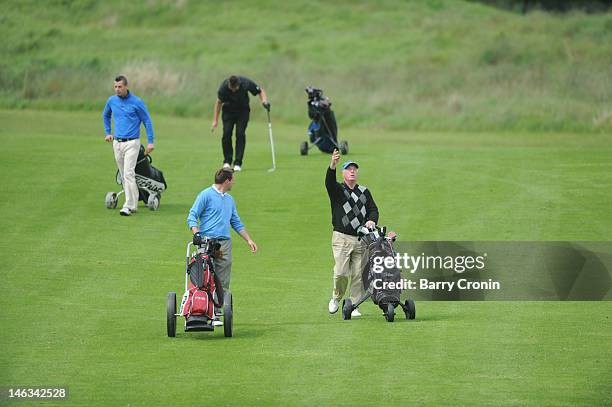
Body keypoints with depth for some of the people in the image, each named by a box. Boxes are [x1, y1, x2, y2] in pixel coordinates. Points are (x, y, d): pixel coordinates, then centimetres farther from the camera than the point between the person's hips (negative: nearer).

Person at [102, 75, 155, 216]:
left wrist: (150, 141, -7)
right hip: (117, 143, 6)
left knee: (129, 173, -16)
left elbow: (147, 121, -3)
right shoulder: (112, 101, 5)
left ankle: (128, 206, -19)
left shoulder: (137, 102, -9)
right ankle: (133, 203, 20)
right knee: (123, 175, 10)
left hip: (131, 142, -6)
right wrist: (108, 133, 19)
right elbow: (106, 116, 26)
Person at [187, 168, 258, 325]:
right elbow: (192, 216, -4)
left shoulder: (229, 199, 22)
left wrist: (249, 240, 23)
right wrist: (196, 233, -20)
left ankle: (216, 313, 4)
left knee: (222, 284, 1)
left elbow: (236, 222, 29)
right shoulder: (206, 195, 0)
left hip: (225, 243, 7)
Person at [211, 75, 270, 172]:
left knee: (240, 134, -14)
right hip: (228, 110, 1)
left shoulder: (246, 83, -28)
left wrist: (264, 100, -28)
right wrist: (215, 120, -6)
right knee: (226, 134, -13)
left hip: (243, 110, -1)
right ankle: (227, 161, 1)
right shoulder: (223, 87, -26)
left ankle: (238, 163, -11)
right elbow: (219, 102, -8)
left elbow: (260, 91, -9)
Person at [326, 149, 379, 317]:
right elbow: (329, 182, -17)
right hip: (342, 238, -3)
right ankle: (336, 298, 14)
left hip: (362, 239, 3)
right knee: (341, 272, -12)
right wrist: (332, 165, -37)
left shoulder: (364, 192, 16)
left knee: (358, 274, 1)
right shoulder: (337, 190, 4)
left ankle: (353, 306, 9)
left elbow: (373, 209, 14)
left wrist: (371, 221, -10)